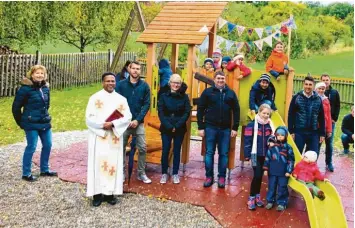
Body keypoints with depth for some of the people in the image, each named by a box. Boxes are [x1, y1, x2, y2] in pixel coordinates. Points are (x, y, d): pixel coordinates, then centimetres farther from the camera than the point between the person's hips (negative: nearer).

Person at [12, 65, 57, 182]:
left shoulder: (45, 87, 5)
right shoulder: (26, 88, -14)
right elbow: (16, 106, -10)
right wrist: (21, 122, -4)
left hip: (45, 122, 7)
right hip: (31, 124, -7)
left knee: (47, 145, 12)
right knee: (31, 147, -2)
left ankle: (44, 170, 29)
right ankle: (26, 173, 11)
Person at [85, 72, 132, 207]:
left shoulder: (121, 99, 7)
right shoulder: (95, 98, 1)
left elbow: (127, 117, -2)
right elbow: (89, 118, -6)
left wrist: (113, 124, -16)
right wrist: (102, 125, -20)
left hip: (115, 138, 2)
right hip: (99, 137, -2)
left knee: (114, 163, 3)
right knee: (98, 163, -2)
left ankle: (110, 193, 11)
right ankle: (97, 193, 5)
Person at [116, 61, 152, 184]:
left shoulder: (144, 86, 1)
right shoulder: (121, 84, 0)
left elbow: (147, 104, -2)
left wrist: (137, 120, -12)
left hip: (138, 122, 0)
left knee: (142, 148, -1)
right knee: (121, 148, 6)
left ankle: (141, 173, 12)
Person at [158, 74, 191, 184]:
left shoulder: (184, 97, 1)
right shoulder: (163, 96, 1)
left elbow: (187, 113, -4)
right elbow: (161, 112, -4)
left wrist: (177, 126, -14)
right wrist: (168, 126, -14)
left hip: (179, 129, 0)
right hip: (166, 128, 0)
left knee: (177, 151, 7)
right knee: (165, 151, 2)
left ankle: (175, 174, 17)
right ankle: (164, 173, 15)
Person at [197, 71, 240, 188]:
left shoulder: (231, 93, 7)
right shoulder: (207, 92, 1)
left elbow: (236, 111, 8)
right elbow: (200, 110, 1)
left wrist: (235, 128, 2)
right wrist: (201, 127, -4)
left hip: (225, 129, 1)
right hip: (210, 127, -1)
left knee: (224, 154, 6)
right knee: (209, 153, 3)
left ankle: (222, 177, 15)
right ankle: (209, 176, 14)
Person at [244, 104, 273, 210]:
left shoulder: (269, 126, 7)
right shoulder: (252, 125, -9)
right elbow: (247, 141, -10)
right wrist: (247, 155, -12)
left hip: (265, 155, 5)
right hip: (255, 155, -5)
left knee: (260, 176, 12)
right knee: (257, 175, -8)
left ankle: (257, 196, 25)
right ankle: (251, 197, 4)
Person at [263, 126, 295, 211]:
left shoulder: (288, 147, -3)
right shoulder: (272, 146, 0)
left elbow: (291, 160, -1)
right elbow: (267, 158, 4)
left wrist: (289, 171, -6)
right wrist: (266, 169, 2)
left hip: (283, 173, -2)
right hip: (272, 172, 2)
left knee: (282, 188, 5)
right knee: (271, 187, 11)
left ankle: (282, 203, 17)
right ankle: (270, 201, 24)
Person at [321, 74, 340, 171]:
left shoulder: (334, 93, 5)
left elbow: (337, 107, 6)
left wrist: (335, 118, -4)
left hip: (331, 121, 1)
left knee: (329, 143, 6)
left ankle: (329, 163, 16)